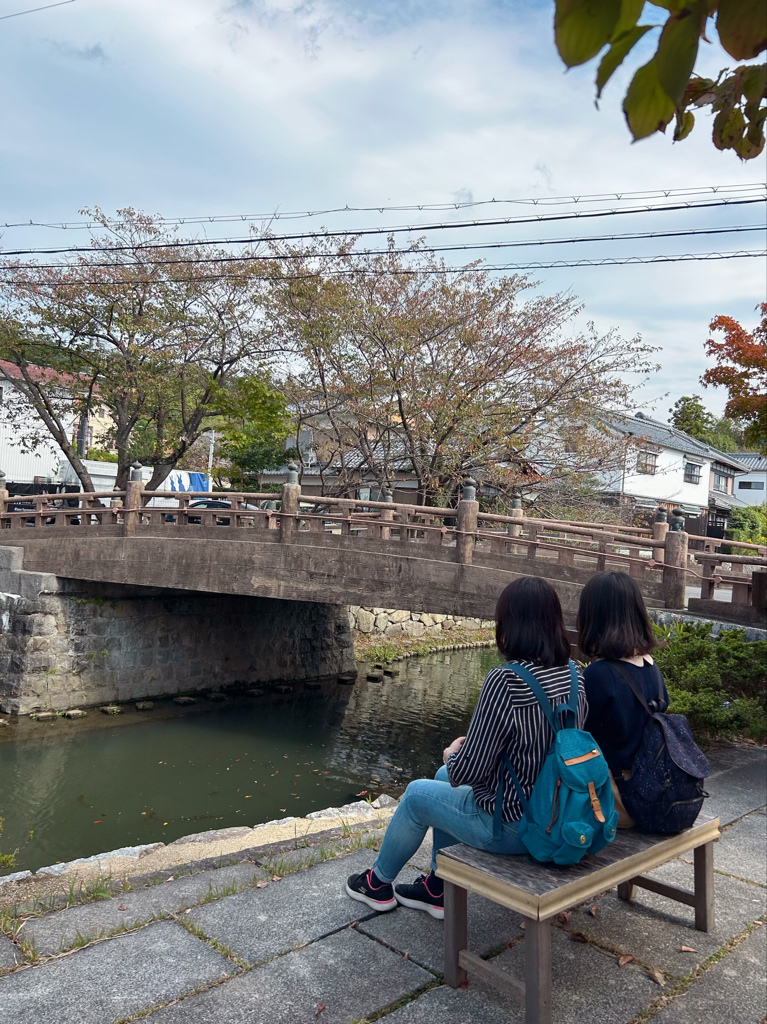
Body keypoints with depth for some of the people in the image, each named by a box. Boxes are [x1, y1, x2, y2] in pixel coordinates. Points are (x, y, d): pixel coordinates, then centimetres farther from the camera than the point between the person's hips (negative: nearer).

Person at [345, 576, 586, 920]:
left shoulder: (505, 682, -29)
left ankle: (378, 882, 41)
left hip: (511, 827, -7)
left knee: (417, 794, 17)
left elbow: (469, 770, -24)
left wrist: (453, 752, 0)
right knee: (444, 777, 26)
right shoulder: (574, 676, -4)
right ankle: (437, 889, 37)